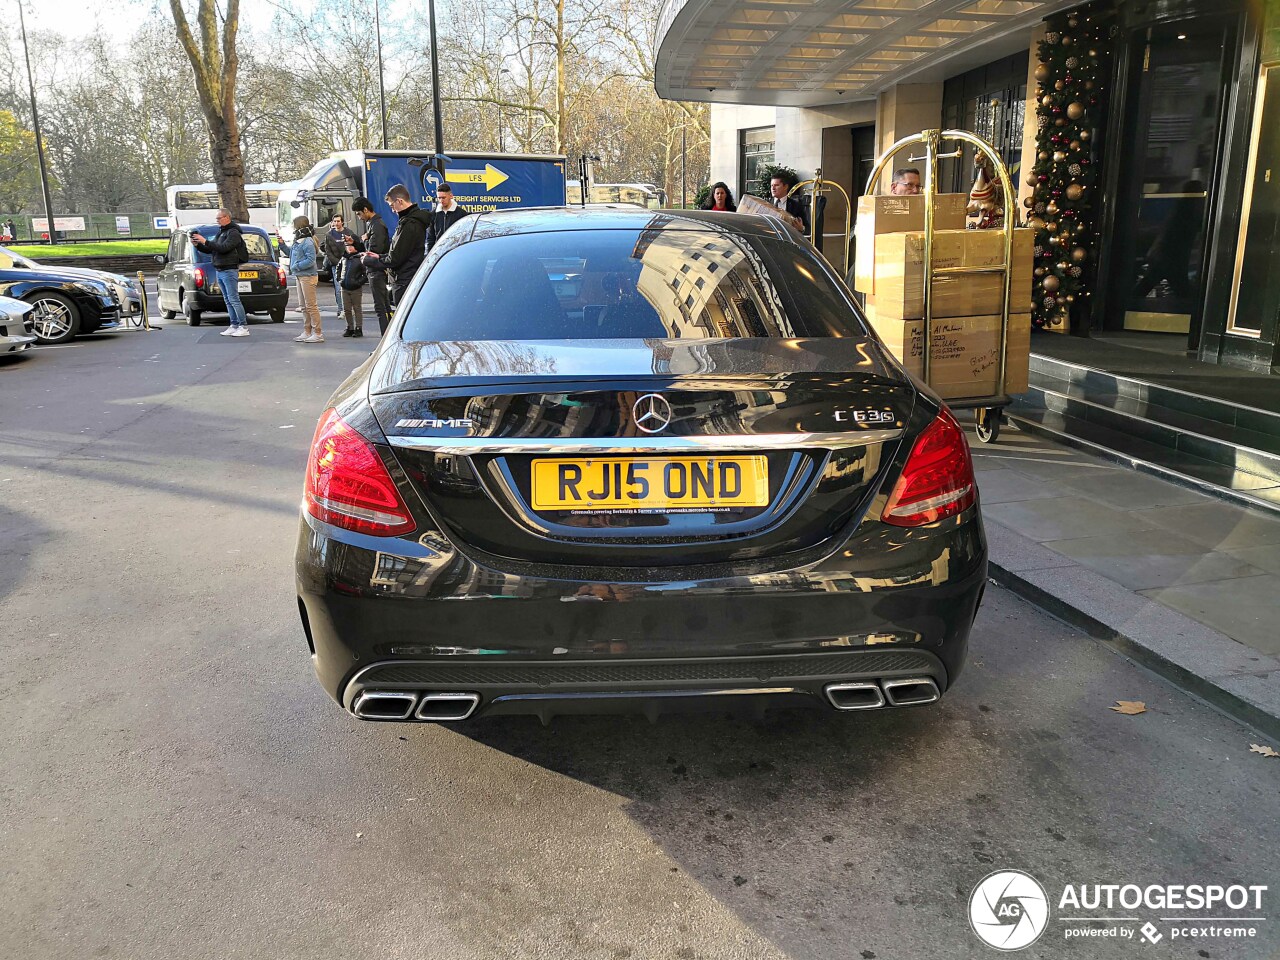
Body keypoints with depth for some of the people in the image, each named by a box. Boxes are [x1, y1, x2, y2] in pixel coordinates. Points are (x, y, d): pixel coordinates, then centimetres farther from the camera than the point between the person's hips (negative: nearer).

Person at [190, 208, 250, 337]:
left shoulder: (233, 233, -10)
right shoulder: (220, 232, 19)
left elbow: (223, 248, -22)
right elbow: (210, 249, 23)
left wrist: (205, 241, -20)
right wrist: (198, 244, 7)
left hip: (229, 270, -9)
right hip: (219, 271, 9)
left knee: (234, 300, -11)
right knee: (228, 300, 9)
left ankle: (244, 327, -10)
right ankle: (234, 325, 12)